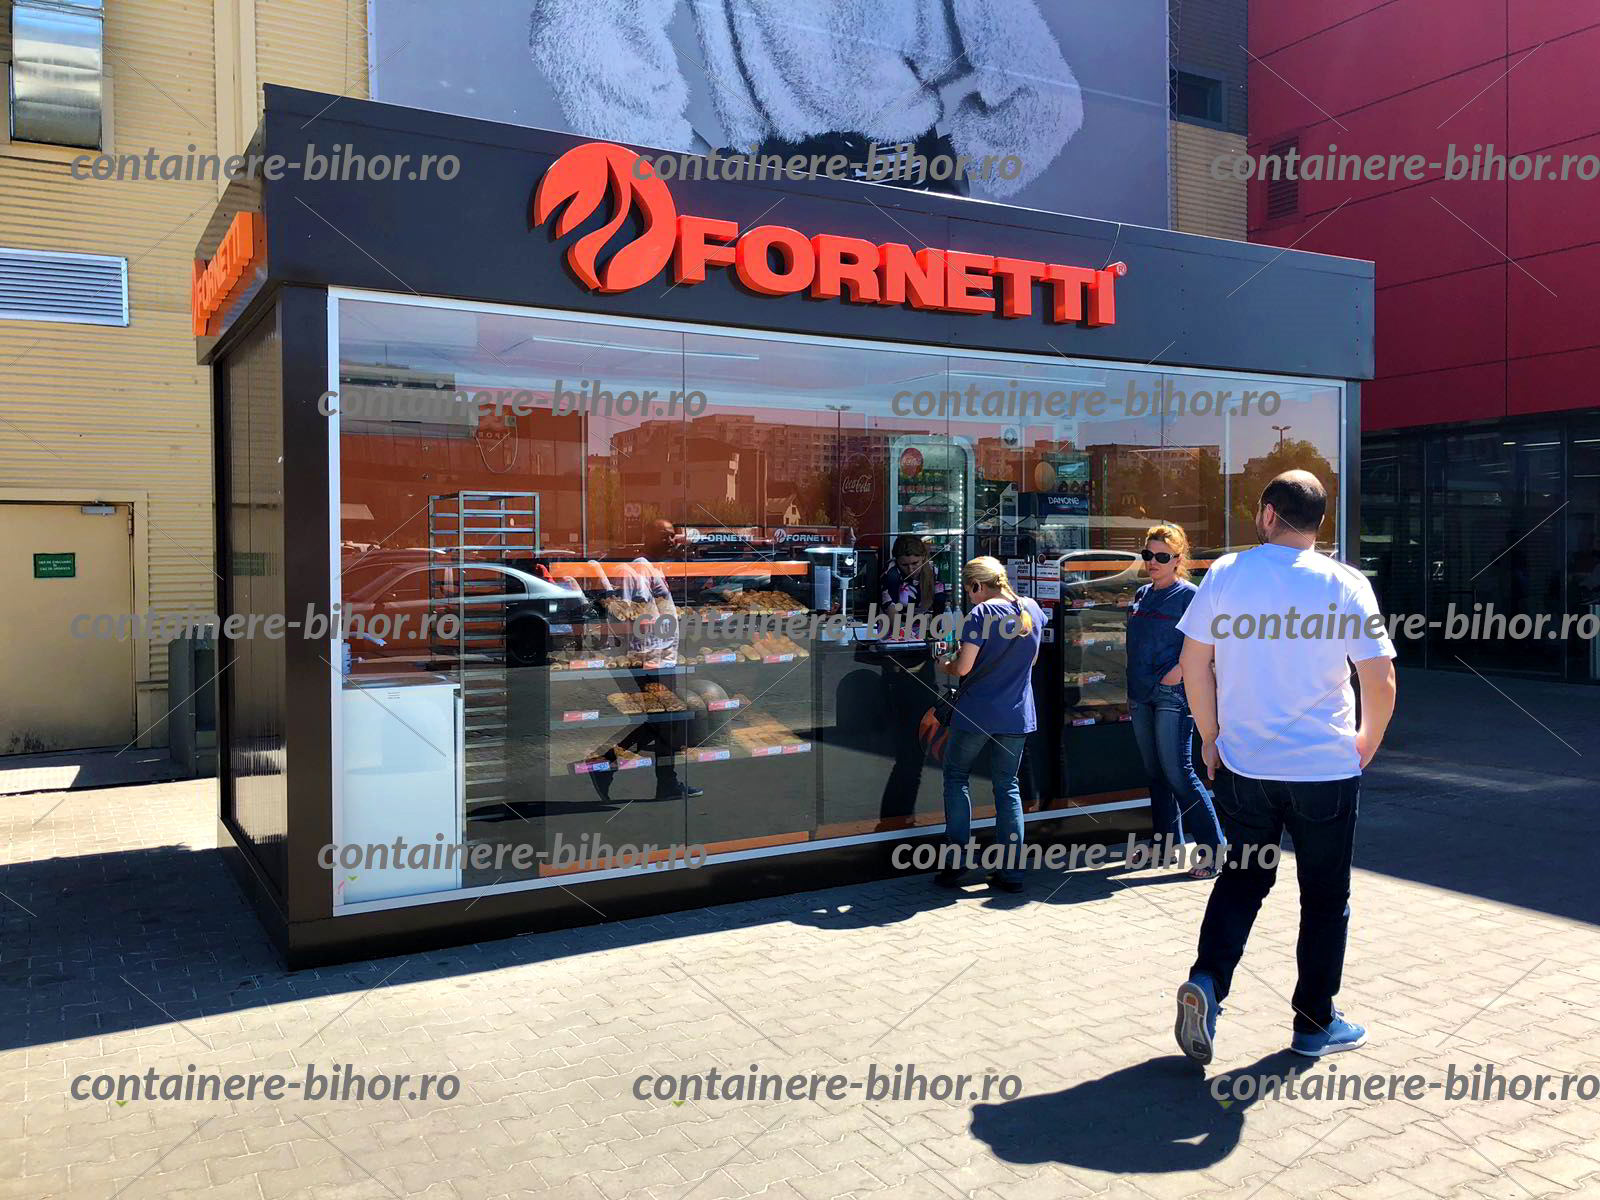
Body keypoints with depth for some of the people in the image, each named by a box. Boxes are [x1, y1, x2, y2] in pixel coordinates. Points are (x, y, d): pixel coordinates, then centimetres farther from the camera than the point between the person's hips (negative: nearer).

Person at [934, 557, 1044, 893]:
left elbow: (964, 667, -18)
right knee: (1007, 786, 11)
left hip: (976, 713, -5)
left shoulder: (981, 614, -14)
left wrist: (946, 664, 3)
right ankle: (1011, 871, 9)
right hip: (1017, 714, 5)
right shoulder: (1032, 610, 6)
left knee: (956, 777, 11)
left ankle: (954, 864, 8)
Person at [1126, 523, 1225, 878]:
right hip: (1141, 694, 7)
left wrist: (1181, 669, -20)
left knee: (1177, 771, -10)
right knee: (1155, 771, 13)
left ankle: (1212, 846, -2)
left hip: (1172, 693, -7)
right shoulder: (1142, 594, 13)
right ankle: (1168, 841, 23)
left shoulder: (1188, 595, -8)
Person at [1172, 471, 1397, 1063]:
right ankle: (1315, 1024, 24)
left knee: (1242, 878, 18)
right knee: (1325, 896, 13)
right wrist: (1366, 745, 9)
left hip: (1242, 764, 2)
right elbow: (1380, 683, -9)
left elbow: (1193, 662, -2)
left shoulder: (1226, 572, -3)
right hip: (1327, 769, -1)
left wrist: (1210, 737, 9)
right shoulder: (1346, 584, -7)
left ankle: (1206, 980, -1)